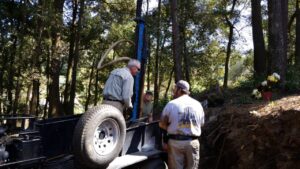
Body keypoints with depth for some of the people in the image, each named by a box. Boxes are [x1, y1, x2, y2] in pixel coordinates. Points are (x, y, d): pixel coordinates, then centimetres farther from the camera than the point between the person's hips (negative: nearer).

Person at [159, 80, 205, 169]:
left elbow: (162, 124, -4)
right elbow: (201, 124, 9)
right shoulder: (198, 104, 5)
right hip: (193, 142, 2)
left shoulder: (171, 104, -4)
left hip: (175, 142, -2)